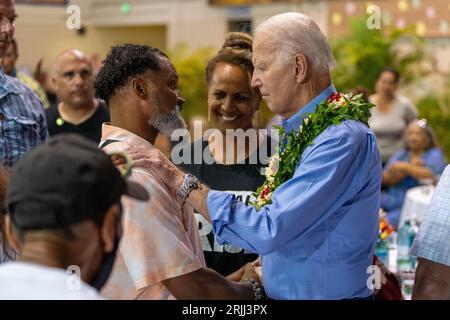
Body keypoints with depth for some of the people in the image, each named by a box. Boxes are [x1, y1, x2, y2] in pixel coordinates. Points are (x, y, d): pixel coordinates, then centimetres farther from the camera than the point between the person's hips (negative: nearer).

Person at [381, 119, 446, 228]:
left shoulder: (434, 155, 6)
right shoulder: (400, 154, 18)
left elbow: (432, 176, -15)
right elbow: (385, 180, 3)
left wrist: (406, 167, -10)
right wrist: (413, 166, -8)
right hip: (391, 198, 5)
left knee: (390, 221, -31)